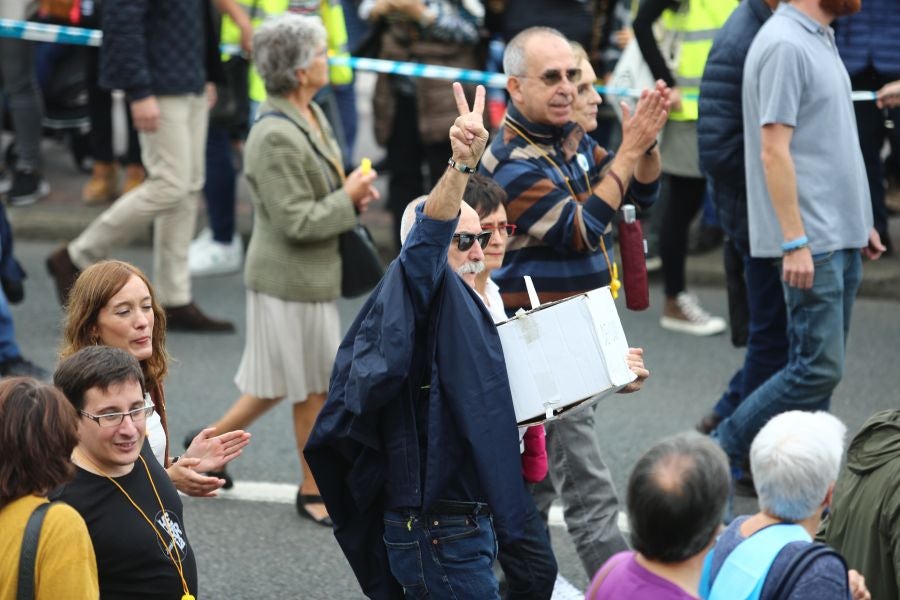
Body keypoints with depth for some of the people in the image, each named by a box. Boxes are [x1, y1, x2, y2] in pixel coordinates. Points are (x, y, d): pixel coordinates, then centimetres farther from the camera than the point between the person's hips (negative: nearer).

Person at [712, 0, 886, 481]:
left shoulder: (819, 40, 15)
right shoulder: (784, 45, -16)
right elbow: (774, 150, -19)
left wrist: (859, 222, 21)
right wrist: (795, 241, -22)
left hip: (840, 237, 10)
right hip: (812, 242, -10)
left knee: (819, 366, 10)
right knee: (819, 368, -10)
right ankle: (720, 455, 1)